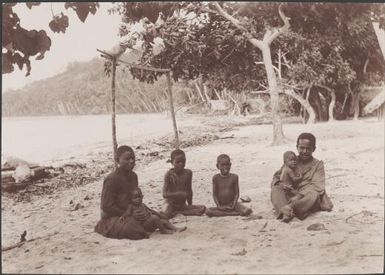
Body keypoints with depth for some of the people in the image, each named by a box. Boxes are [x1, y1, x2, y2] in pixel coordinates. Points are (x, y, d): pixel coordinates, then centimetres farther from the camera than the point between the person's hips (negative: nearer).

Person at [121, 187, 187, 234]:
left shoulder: (143, 205, 17)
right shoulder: (131, 206, -4)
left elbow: (151, 211, 23)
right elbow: (127, 212, -20)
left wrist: (161, 216, 23)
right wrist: (123, 217, -41)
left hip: (151, 224, 8)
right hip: (144, 226, -8)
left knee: (165, 221, 4)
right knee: (154, 217, -27)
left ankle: (176, 229, 6)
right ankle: (163, 230, -16)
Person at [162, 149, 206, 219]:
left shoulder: (188, 173, 1)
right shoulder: (169, 174, -11)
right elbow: (165, 194, -17)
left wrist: (190, 204, 14)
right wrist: (179, 194, -28)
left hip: (183, 205, 4)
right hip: (171, 204, -4)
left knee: (203, 208, -16)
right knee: (166, 215, -36)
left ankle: (177, 212, -13)